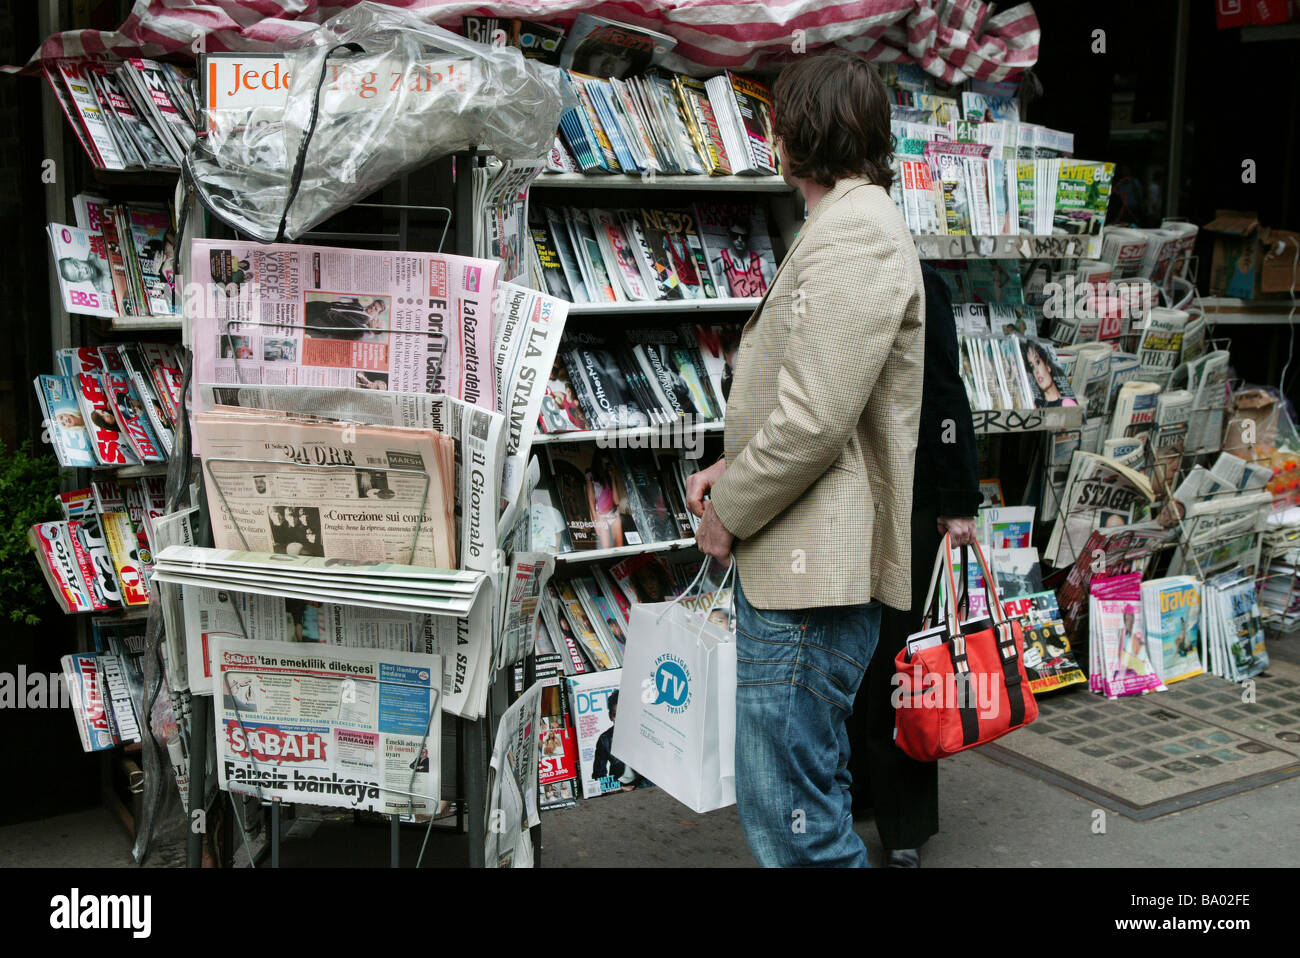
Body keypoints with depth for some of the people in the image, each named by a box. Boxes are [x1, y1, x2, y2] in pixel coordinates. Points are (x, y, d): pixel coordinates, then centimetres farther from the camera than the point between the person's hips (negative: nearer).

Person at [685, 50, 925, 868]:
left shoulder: (854, 232, -16)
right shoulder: (854, 223, 20)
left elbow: (816, 418, -24)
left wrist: (730, 510, -10)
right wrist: (734, 470, 12)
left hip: (815, 565, -11)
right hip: (807, 558, 11)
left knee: (791, 812, -6)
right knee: (813, 784, 22)